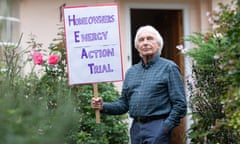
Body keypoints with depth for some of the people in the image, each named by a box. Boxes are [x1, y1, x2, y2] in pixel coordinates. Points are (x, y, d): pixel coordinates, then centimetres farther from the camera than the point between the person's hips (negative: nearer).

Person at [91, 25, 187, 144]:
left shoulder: (169, 68, -1)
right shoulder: (131, 72, 15)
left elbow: (180, 104, -7)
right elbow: (123, 104, 17)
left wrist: (165, 127, -14)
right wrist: (103, 107, 1)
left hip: (157, 127, -5)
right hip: (136, 128, 6)